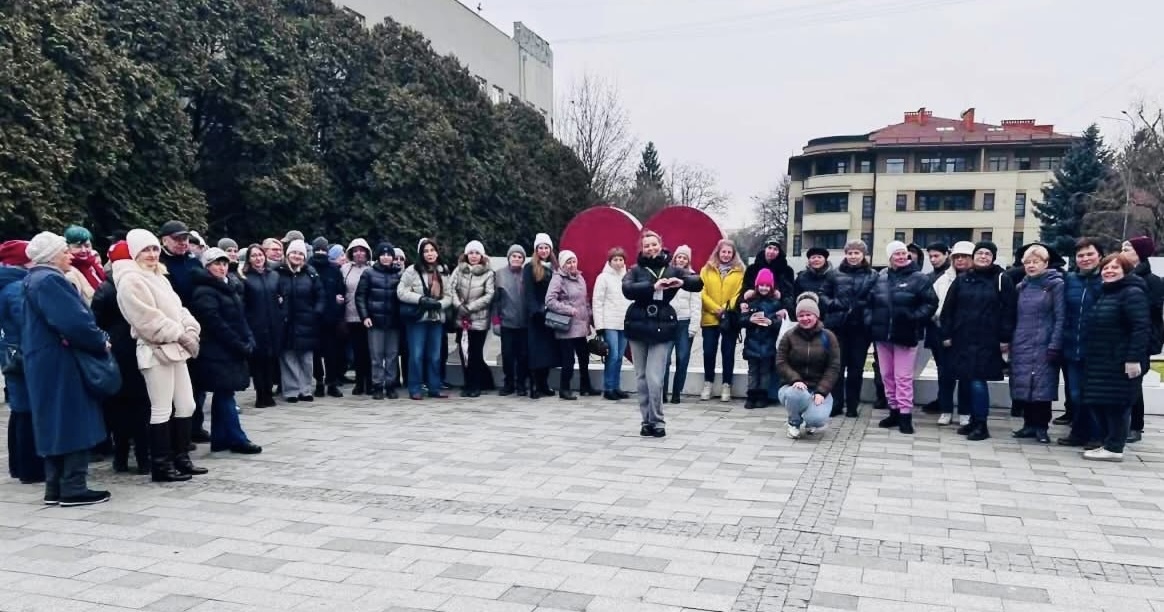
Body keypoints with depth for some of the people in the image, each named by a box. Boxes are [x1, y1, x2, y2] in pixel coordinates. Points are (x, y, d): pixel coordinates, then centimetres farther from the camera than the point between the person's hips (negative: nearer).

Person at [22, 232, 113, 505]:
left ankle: (55, 488, 18)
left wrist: (95, 339, 11)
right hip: (61, 365, -11)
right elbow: (73, 322, -26)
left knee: (58, 425, 13)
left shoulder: (35, 280, 17)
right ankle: (74, 488, -2)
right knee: (74, 424, -5)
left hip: (47, 364, 11)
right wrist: (101, 343, -12)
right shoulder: (49, 280, -17)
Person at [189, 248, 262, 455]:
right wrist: (240, 345, -17)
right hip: (217, 352, -9)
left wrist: (249, 341, 1)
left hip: (231, 351, 9)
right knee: (225, 394, -4)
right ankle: (237, 439, 0)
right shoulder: (204, 292, -11)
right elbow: (215, 323, -19)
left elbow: (240, 318, 16)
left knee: (223, 394, 11)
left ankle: (220, 439, 18)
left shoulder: (228, 287, 16)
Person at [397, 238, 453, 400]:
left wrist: (439, 304, -12)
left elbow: (449, 295, 9)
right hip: (418, 318, -4)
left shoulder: (443, 272, 10)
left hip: (437, 319, 4)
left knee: (435, 356, 10)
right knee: (416, 355, -2)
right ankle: (414, 389, 8)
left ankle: (434, 388, 19)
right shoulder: (412, 270, -4)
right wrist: (421, 299, -17)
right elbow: (401, 292, -8)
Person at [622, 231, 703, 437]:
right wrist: (653, 286, -25)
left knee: (654, 379, -10)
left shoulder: (671, 269, 4)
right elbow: (627, 289, -15)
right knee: (641, 378, 6)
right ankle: (647, 421, 17)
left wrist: (682, 282, -19)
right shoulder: (636, 270, 3)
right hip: (638, 327, 1)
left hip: (662, 328, -1)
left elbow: (698, 283, 1)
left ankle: (657, 422, 3)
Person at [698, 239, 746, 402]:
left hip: (730, 319, 0)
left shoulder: (740, 271, 5)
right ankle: (708, 384, 17)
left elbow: (740, 293, -3)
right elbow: (703, 293, -1)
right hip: (710, 318, 1)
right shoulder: (707, 270, 6)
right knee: (709, 352, 3)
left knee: (728, 352, 5)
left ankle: (726, 386, 13)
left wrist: (727, 308, -15)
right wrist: (716, 309, -12)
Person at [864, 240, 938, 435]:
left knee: (903, 377, -4)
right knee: (887, 375, 11)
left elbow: (931, 303, -5)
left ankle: (905, 414, 2)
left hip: (906, 336, -5)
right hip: (882, 334, 5)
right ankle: (894, 410, 22)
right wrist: (870, 320, 3)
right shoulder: (880, 278, 9)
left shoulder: (919, 278, -3)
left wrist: (914, 317, -17)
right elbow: (869, 301, 16)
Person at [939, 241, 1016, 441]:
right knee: (966, 380, 7)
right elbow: (948, 308, 10)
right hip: (963, 339, 4)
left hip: (987, 341, -4)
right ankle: (974, 420, 20)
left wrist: (1005, 338, -8)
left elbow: (1009, 310, -4)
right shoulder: (962, 279, 9)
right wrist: (946, 334, 5)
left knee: (977, 380, -9)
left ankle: (981, 424, 0)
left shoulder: (1001, 279, -1)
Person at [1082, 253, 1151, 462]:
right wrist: (1090, 356, 20)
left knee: (1117, 405, -4)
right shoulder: (1105, 293, 18)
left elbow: (1141, 328, -19)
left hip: (1121, 362, -9)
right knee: (1099, 403, 10)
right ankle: (1107, 444, 19)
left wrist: (1134, 358, -24)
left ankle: (1114, 448, 1)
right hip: (1100, 361, 9)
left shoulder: (1133, 293, -11)